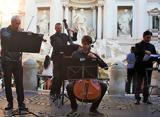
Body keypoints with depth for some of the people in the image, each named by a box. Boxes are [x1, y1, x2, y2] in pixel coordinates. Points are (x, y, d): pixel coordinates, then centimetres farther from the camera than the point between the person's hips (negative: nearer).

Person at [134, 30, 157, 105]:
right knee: (138, 84, -1)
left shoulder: (152, 46, 16)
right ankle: (137, 99, 1)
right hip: (140, 67, -4)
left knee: (147, 84, 7)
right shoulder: (138, 45, 2)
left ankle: (146, 99, 14)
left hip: (148, 68, 4)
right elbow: (136, 52, -16)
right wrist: (145, 52, -30)